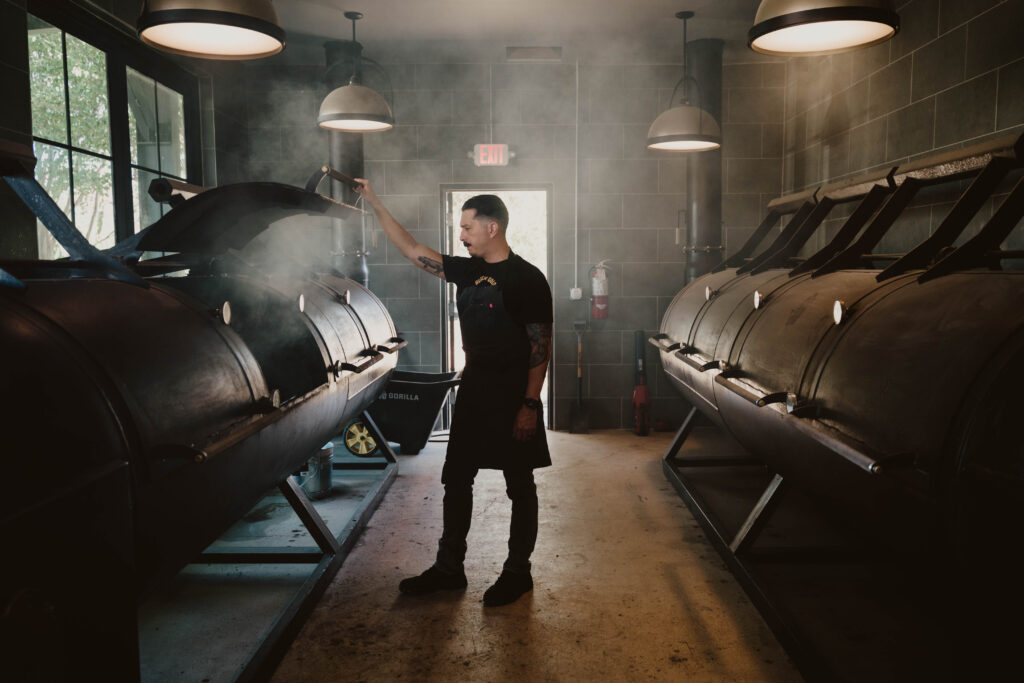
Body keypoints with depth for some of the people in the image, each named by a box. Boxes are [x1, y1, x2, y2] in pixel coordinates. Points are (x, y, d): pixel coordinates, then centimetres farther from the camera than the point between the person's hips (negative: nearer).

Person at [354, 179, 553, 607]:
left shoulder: (527, 279, -12)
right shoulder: (467, 270, 8)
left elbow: (541, 346, -14)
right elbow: (412, 250, 12)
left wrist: (531, 404, -18)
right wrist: (374, 203, 11)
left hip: (513, 394, -7)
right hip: (473, 387, 7)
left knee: (520, 487, 6)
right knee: (456, 480, 11)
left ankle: (517, 572, 20)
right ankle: (448, 568, 24)